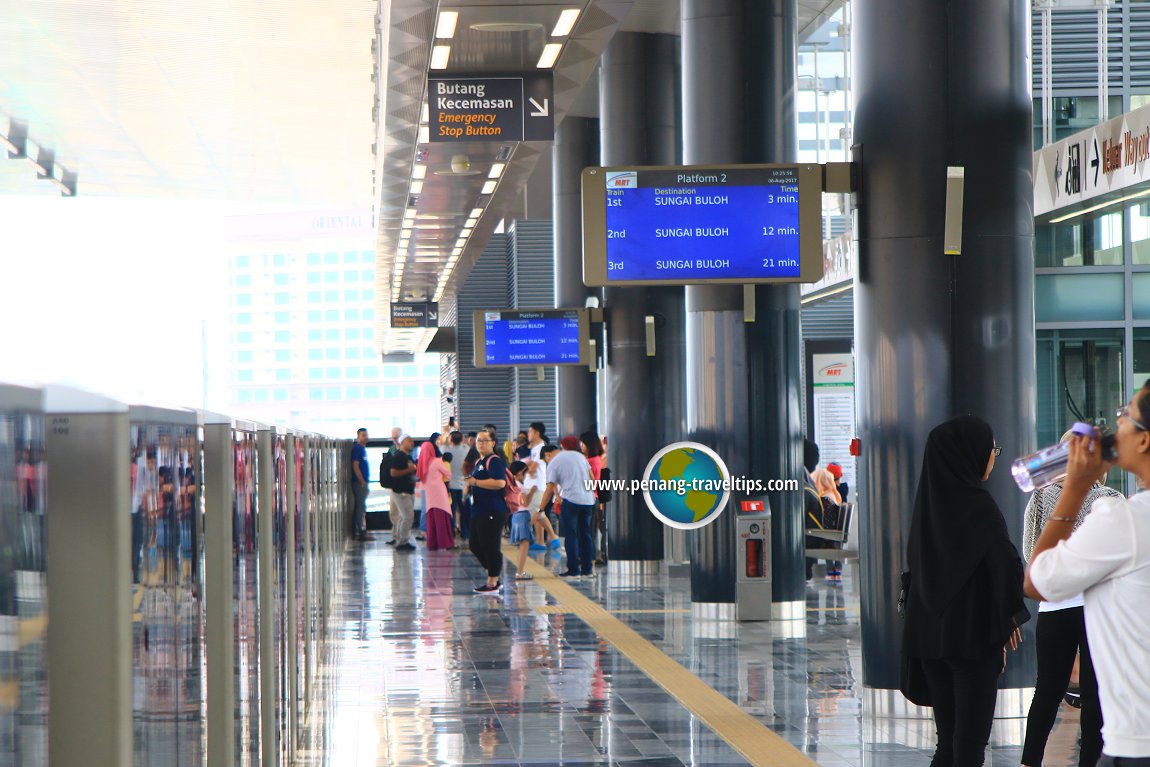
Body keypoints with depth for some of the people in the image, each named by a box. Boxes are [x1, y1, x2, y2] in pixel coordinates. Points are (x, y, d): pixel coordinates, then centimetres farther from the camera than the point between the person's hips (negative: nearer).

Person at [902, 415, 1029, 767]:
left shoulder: (928, 502, 6)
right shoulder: (978, 506, -15)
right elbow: (1007, 565, -20)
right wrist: (1010, 617, -5)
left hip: (930, 634, 7)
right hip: (973, 637, -7)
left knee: (949, 738, 14)